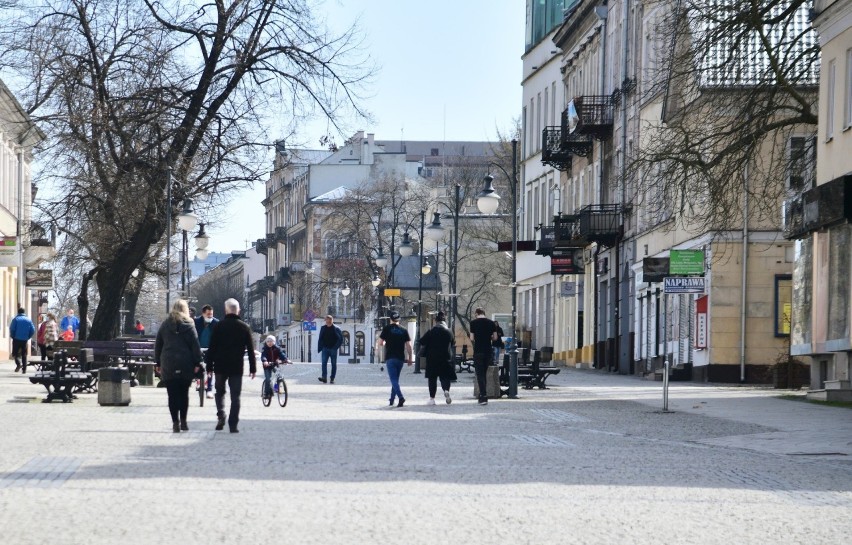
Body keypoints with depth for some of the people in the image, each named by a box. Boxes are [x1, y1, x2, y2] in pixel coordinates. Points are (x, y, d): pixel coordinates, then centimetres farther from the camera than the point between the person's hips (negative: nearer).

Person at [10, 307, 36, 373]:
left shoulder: (16, 319, -4)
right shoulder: (29, 320, 4)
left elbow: (12, 329, -11)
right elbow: (33, 330, 1)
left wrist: (12, 336, 5)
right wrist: (28, 337, 12)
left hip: (16, 339, -3)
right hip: (25, 340, 3)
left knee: (16, 353, 4)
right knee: (24, 355, 12)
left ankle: (18, 363, -23)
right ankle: (24, 369, 10)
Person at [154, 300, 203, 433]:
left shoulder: (164, 325, 6)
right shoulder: (187, 326, -2)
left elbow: (157, 345, 10)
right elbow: (195, 345, -5)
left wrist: (157, 363, 16)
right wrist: (197, 363, -2)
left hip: (168, 366, 1)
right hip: (185, 366, -1)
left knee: (172, 395, 1)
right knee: (184, 393, 11)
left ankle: (175, 423, -5)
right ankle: (183, 421, 12)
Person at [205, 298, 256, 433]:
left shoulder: (219, 326, -3)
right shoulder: (244, 327, 1)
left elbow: (212, 347, -2)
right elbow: (251, 350, 3)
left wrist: (209, 366, 4)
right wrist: (253, 368, 10)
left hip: (220, 366, 0)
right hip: (237, 367, 0)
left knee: (220, 392, 17)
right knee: (235, 396, 3)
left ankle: (221, 415, -6)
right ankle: (233, 425, -3)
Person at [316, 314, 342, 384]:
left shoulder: (336, 329, -2)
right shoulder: (323, 328, 7)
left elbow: (340, 339, -1)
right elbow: (320, 339, 13)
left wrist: (336, 347, -10)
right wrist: (320, 348, 3)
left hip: (333, 349, -2)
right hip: (325, 348, 2)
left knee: (333, 364, 3)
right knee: (324, 363, -14)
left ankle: (332, 379, 10)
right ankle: (324, 377, -23)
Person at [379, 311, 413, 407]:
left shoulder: (387, 328, -1)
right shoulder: (404, 330, 6)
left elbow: (381, 342, 0)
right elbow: (408, 345, 1)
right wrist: (410, 358, 7)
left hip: (390, 358, -4)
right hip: (400, 358, 4)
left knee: (394, 379, -9)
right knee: (395, 379, 17)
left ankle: (401, 397, -29)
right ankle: (392, 400, 23)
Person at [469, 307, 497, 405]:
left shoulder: (474, 322, -5)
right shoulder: (491, 323, 5)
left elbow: (472, 338, -6)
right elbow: (495, 338, 5)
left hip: (478, 351, -4)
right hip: (488, 351, 4)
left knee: (480, 374, -3)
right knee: (484, 373, 15)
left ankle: (484, 397, -14)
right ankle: (483, 395, 17)